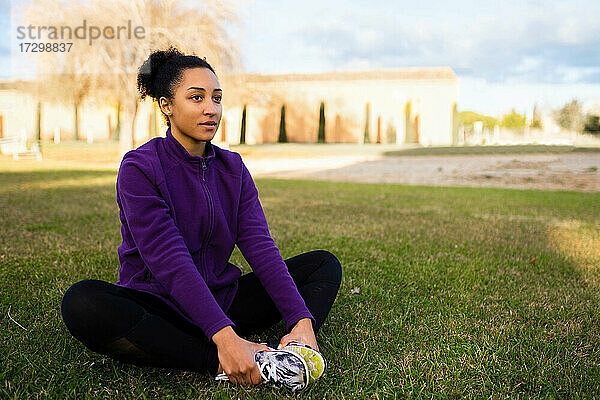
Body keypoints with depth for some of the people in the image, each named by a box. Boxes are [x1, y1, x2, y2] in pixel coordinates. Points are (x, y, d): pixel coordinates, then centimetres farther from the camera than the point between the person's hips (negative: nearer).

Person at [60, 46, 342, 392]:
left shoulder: (232, 168, 4)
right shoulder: (140, 168, -12)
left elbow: (260, 246, -8)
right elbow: (171, 262, -25)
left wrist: (302, 321, -23)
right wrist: (224, 337, -37)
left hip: (221, 298, 5)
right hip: (158, 305, -5)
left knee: (325, 264, -3)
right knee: (81, 302, -35)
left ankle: (296, 350, -31)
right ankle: (219, 364, -35)